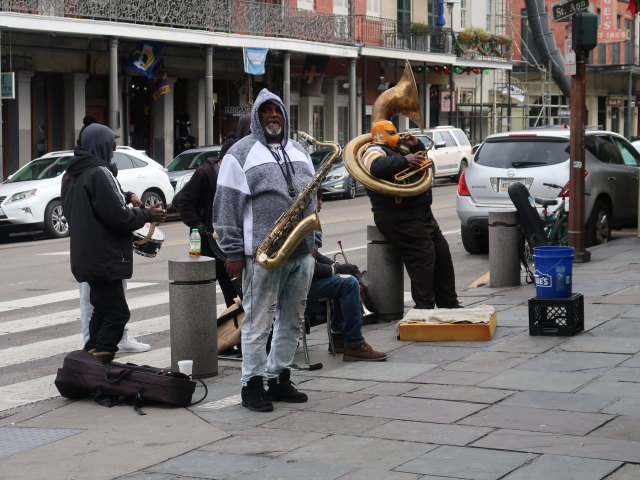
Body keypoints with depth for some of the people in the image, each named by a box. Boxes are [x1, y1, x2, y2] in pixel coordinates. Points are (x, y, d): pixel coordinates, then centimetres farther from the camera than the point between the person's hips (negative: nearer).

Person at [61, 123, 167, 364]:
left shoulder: (71, 175, 13)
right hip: (104, 259, -10)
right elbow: (118, 216, -21)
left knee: (102, 310, 18)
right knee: (116, 313, -6)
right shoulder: (99, 173, -17)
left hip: (84, 258, 10)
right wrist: (147, 215, -5)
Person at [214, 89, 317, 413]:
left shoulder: (298, 152, 18)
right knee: (258, 321, -3)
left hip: (302, 253, 6)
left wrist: (314, 240, 16)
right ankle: (253, 384, 4)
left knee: (293, 320, 10)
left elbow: (312, 199, 23)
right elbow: (226, 205, -7)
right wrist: (233, 252, -11)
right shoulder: (241, 153, -3)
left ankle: (279, 377, 20)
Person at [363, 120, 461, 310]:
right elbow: (377, 167, -26)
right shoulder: (374, 151, -3)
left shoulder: (398, 151, 27)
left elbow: (422, 159, 38)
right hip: (400, 218, -10)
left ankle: (449, 305, 18)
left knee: (442, 253, 10)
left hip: (422, 214, 10)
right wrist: (405, 160, -28)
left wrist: (416, 145, 18)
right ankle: (425, 308, -15)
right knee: (422, 258, -17)